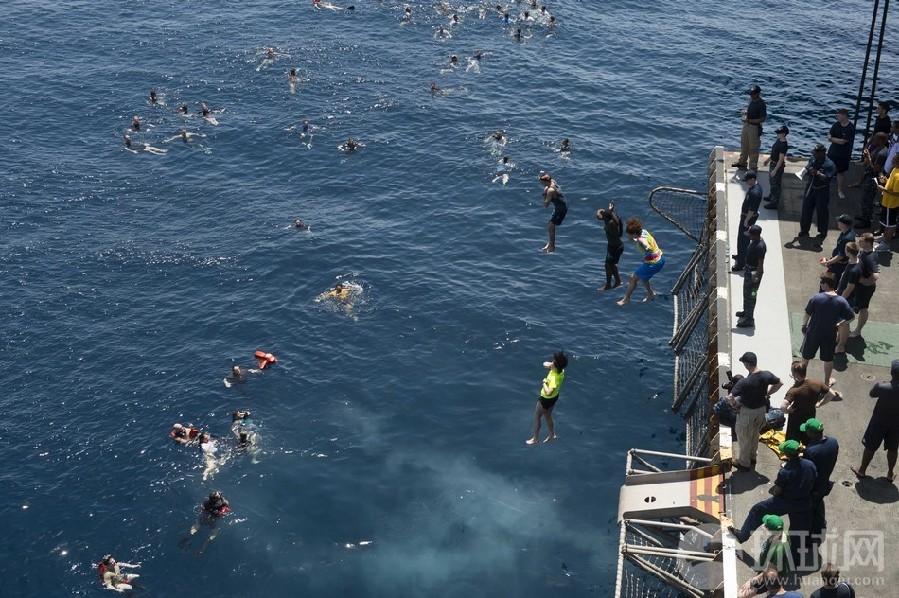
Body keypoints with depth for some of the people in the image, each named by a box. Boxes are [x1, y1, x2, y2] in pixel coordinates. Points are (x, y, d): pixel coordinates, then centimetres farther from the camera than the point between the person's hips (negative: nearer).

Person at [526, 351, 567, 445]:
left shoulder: (555, 378, -40)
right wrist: (548, 364, -24)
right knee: (547, 416, 29)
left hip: (546, 399, -8)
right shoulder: (559, 369, -16)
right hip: (554, 396, 8)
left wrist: (544, 383, -33)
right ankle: (552, 435, 48)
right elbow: (545, 364, -1)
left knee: (537, 417, 16)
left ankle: (534, 439, 33)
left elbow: (548, 392, -50)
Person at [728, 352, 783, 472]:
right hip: (762, 409, 6)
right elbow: (779, 383, 3)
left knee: (744, 438, 16)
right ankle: (752, 458, 47)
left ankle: (744, 463, 33)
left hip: (747, 412, -6)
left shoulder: (744, 382, -32)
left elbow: (730, 397, -34)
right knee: (755, 435, 28)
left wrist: (735, 405, -14)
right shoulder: (766, 375, -16)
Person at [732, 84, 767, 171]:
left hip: (755, 127, -8)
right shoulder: (751, 100, 4)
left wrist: (750, 120, -25)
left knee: (753, 148, 1)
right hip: (746, 125, 9)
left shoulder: (761, 104, -21)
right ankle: (742, 162, 38)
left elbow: (762, 119, -21)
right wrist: (745, 112, -1)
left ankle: (753, 166, 12)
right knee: (744, 145, 21)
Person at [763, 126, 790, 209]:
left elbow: (781, 159, -27)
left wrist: (775, 170, -26)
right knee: (772, 181, 27)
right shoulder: (778, 140, 1)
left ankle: (774, 203, 12)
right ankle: (771, 197, 47)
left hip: (778, 166, -10)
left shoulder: (783, 145, -28)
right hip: (773, 163, 10)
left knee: (775, 184, 1)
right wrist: (768, 159, 26)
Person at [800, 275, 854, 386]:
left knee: (806, 356, 21)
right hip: (830, 335, 1)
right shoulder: (841, 301, -13)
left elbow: (807, 313, -8)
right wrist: (838, 325, 6)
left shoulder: (816, 297, -17)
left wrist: (804, 325, 8)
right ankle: (827, 380, 36)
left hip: (813, 332, -1)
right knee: (828, 359, 20)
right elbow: (851, 317, -7)